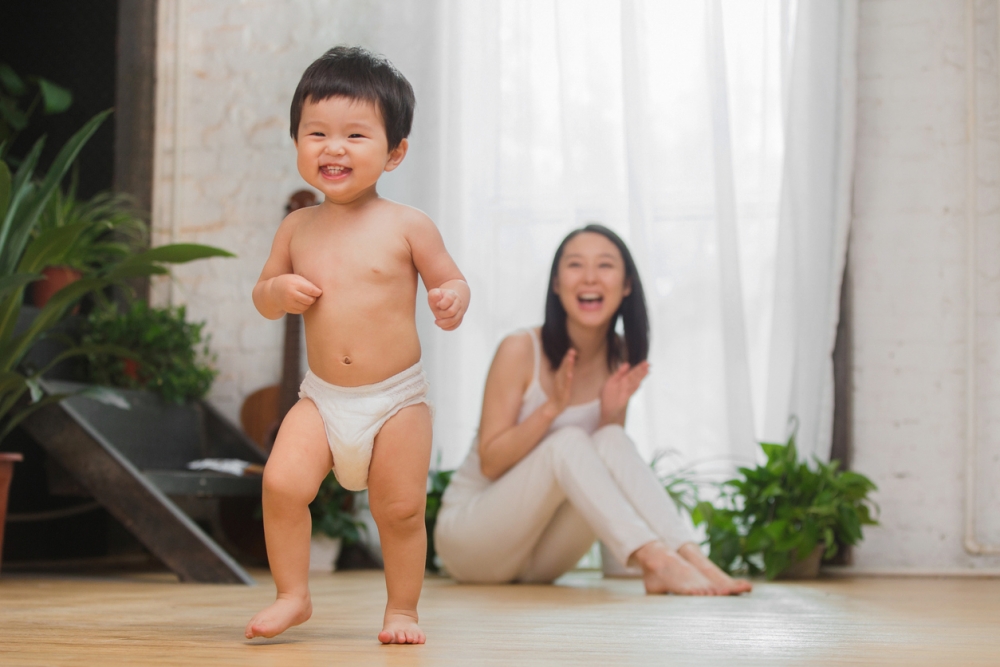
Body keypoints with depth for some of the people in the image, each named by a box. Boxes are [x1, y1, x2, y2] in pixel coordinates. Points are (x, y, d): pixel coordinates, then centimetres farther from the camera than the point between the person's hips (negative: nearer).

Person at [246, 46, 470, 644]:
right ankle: (293, 595, 2)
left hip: (397, 397, -2)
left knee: (401, 509, 2)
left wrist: (452, 300, -23)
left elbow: (452, 281, 0)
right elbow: (263, 295, 14)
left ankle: (402, 609, 22)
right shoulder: (298, 228, 3)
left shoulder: (407, 226, -7)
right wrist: (278, 291, -10)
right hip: (322, 397, 2)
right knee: (282, 483, -15)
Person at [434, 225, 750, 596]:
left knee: (611, 441, -22)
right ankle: (656, 561, -44)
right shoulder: (521, 350, -15)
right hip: (468, 533, -4)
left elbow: (610, 462, 5)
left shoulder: (621, 360, 1)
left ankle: (691, 558, -38)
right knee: (567, 442, -30)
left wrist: (611, 415, -15)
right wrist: (552, 407, -27)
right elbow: (489, 463, -15)